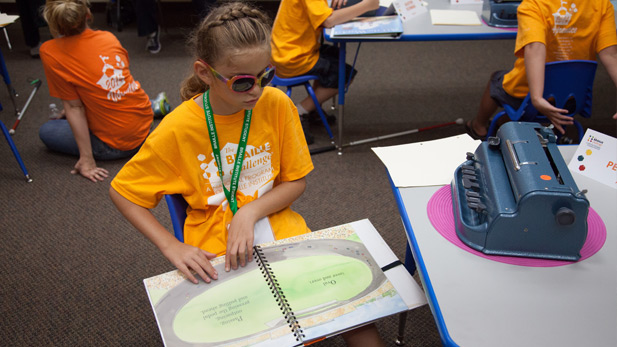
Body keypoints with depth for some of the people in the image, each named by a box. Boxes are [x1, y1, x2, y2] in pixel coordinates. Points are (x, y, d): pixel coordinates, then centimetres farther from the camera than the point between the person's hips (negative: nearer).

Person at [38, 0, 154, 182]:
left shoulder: (50, 52, -14)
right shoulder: (109, 37, -1)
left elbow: (74, 107, -14)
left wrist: (87, 159, -9)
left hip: (115, 145, -7)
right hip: (145, 123, 7)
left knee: (46, 131, 17)